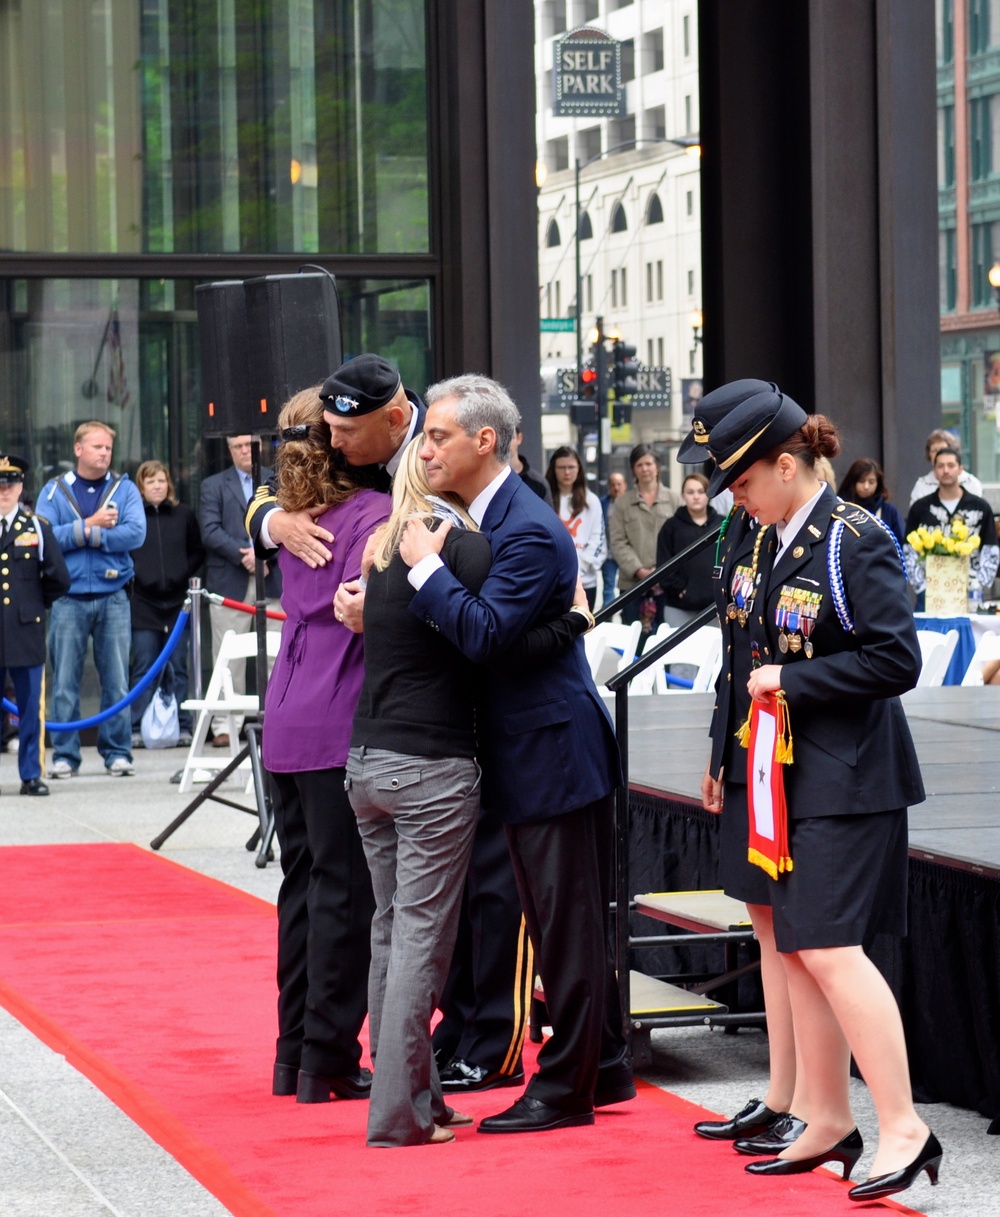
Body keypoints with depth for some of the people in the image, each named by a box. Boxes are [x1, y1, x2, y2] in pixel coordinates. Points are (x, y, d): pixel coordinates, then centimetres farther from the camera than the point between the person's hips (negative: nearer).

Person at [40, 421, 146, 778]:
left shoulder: (124, 489, 8)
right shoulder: (54, 490, 7)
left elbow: (136, 533, -8)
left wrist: (86, 534, -10)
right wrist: (91, 525, -10)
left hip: (113, 597, 1)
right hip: (68, 598, 0)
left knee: (117, 681, 2)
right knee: (65, 681, 0)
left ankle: (117, 752, 8)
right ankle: (65, 754, 6)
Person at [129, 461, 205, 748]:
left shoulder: (184, 515, 8)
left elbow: (198, 552, 13)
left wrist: (184, 573, -1)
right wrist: (132, 574, -9)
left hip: (177, 603, 2)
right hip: (143, 605, -2)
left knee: (178, 670, 6)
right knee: (143, 669, 0)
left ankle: (182, 727, 9)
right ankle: (137, 729, 2)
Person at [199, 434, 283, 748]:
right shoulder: (213, 485, 12)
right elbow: (211, 531, 0)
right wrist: (243, 555, -13)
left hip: (272, 580, 1)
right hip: (230, 581, -1)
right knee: (229, 659, -2)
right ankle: (225, 725, -1)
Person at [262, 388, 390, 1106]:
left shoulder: (297, 516, 11)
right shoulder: (375, 513, -10)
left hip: (286, 722, 8)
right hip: (343, 725, -8)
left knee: (304, 884, 14)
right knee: (345, 892, -3)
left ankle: (296, 1053, 19)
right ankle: (329, 1060, -1)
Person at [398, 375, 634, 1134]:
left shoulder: (528, 531, -20)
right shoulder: (478, 519, 11)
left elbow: (486, 634, -28)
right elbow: (457, 623, 17)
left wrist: (427, 565, -21)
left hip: (552, 752, -10)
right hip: (529, 755, 10)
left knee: (567, 926, -1)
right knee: (569, 924, 17)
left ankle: (566, 1087, 5)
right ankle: (604, 1067, 26)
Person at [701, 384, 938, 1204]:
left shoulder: (855, 541, -14)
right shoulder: (768, 544, 10)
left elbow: (896, 660, -19)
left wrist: (792, 680, -17)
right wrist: (725, 753, 20)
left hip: (848, 778, -8)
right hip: (785, 773, 8)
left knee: (829, 947, -13)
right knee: (796, 949, 10)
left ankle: (904, 1127, -7)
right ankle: (830, 1125, 19)